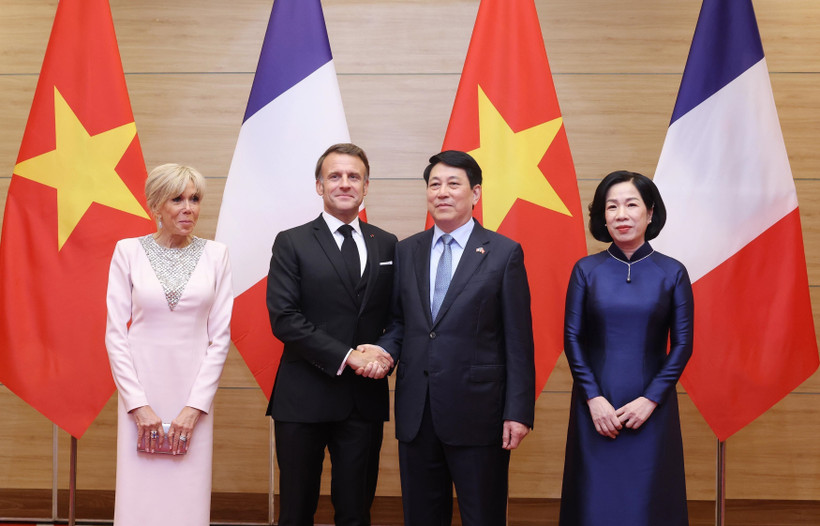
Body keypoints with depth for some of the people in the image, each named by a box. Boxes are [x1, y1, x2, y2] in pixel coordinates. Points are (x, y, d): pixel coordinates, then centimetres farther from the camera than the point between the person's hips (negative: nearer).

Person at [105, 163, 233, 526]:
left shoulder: (215, 254, 2)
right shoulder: (128, 251, 0)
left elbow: (220, 335, 1)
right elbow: (115, 333, -2)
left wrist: (195, 406, -7)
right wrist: (139, 405, -9)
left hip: (194, 391, 1)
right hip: (140, 385, -1)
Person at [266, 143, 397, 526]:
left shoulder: (387, 245, 10)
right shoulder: (291, 243, -1)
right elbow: (283, 318, -10)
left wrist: (387, 352, -10)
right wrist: (346, 357, -16)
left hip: (366, 399, 3)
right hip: (304, 398, -2)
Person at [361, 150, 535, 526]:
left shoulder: (504, 253, -2)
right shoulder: (406, 251, 10)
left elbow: (518, 340, -4)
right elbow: (399, 321, 15)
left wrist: (518, 411, -9)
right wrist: (386, 350, -7)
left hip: (477, 410, -4)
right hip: (415, 410, 4)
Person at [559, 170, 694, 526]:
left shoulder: (672, 273, 1)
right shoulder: (587, 270, 1)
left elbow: (682, 344, 0)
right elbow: (571, 338, 1)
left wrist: (651, 399, -9)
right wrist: (594, 398, -9)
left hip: (651, 408, 0)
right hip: (596, 406, 0)